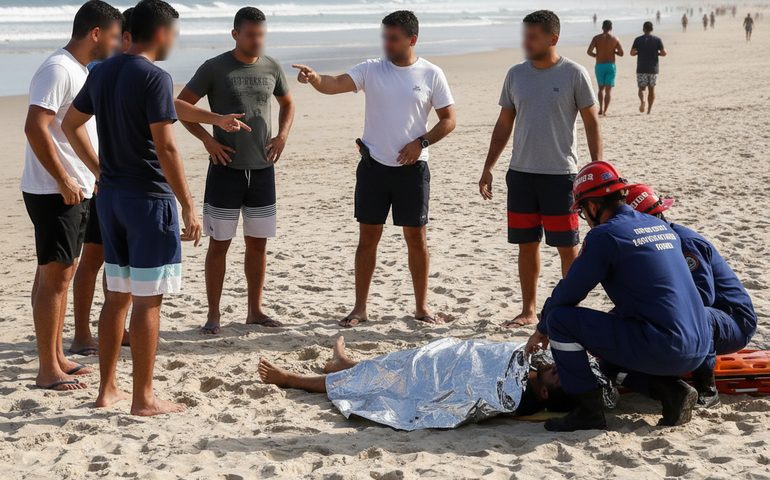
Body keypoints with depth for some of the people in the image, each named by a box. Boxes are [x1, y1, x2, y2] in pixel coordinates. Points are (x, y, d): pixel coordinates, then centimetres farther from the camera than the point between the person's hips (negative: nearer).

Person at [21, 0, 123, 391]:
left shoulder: (81, 71, 15)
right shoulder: (57, 70, -16)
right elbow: (35, 128, -25)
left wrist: (99, 173, 25)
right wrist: (64, 181, -23)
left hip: (75, 191, 10)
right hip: (54, 193, -10)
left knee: (62, 272, 15)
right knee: (55, 275, -6)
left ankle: (57, 357, 24)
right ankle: (47, 370, 0)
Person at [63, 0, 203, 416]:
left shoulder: (101, 73, 9)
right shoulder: (155, 77, -15)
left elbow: (70, 124, 20)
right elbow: (165, 148, -20)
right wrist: (188, 206, -16)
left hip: (110, 195, 8)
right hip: (149, 198, -8)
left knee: (117, 296, 15)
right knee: (147, 301, -1)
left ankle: (107, 388, 22)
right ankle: (143, 398, 4)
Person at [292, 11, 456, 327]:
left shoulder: (431, 75, -1)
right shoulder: (371, 70, -1)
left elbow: (448, 119, 4)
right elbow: (336, 84, -16)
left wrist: (421, 142, -10)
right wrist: (314, 78, -37)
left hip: (412, 168, 0)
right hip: (373, 166, 1)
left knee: (417, 237, 5)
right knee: (368, 237, 5)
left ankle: (422, 307, 19)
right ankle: (360, 308, 13)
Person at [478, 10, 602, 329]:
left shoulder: (574, 74, -5)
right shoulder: (516, 75, 7)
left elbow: (592, 123, -2)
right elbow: (504, 125, 13)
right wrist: (488, 168, 9)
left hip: (560, 174, -4)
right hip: (521, 173, 4)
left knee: (568, 248, 1)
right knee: (527, 245, 10)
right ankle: (529, 311, 21)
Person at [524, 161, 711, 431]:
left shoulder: (604, 236, -7)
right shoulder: (661, 227, 18)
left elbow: (567, 294, -2)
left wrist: (542, 330, 17)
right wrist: (600, 334, 37)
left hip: (662, 349, -9)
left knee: (559, 318, -3)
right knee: (611, 364, 34)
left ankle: (588, 411, 1)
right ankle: (671, 390, 10)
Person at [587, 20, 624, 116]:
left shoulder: (597, 38, -3)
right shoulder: (615, 39, -2)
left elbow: (589, 51, -11)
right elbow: (621, 53, -2)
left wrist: (596, 55, 9)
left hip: (599, 66, 1)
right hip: (611, 65, -1)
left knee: (601, 88, 15)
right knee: (608, 89, 3)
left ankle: (601, 109, 1)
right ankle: (605, 111, -5)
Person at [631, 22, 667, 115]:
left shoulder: (638, 40, -2)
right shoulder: (657, 40, -1)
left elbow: (632, 53, -6)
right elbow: (663, 53, -6)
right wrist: (657, 53, 14)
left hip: (641, 69, -1)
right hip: (653, 69, 1)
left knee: (641, 88, 3)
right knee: (651, 90, 11)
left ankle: (642, 101, -29)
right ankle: (649, 110, 14)